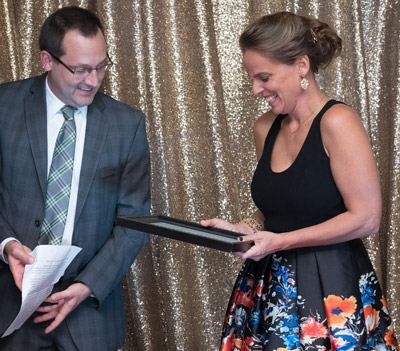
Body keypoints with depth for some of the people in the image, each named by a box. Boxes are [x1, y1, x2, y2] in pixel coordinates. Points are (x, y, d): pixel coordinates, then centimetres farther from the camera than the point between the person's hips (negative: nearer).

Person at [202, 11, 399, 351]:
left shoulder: (337, 122, -14)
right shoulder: (265, 127, 7)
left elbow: (366, 218, -16)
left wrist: (279, 242, -17)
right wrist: (240, 229, 0)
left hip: (330, 285, -6)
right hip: (270, 282, 6)